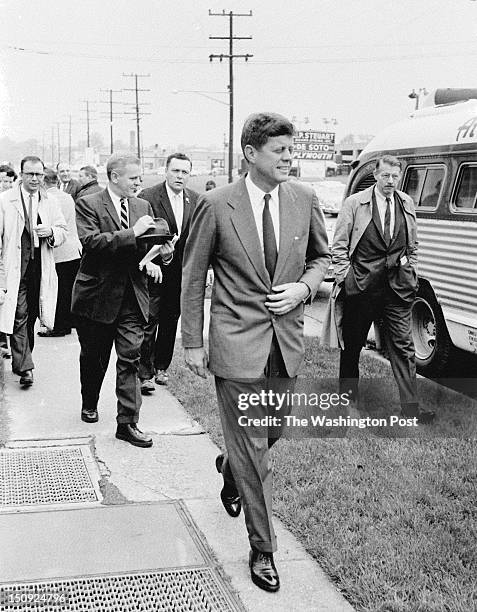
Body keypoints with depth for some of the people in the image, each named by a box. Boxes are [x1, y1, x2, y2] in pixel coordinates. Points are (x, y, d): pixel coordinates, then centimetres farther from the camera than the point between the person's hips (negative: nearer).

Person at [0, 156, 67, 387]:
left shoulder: (50, 203, 9)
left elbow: (63, 230, 16)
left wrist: (51, 232, -8)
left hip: (41, 269, 4)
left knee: (31, 316, 12)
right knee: (19, 316, -9)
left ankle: (20, 362, 27)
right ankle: (25, 367, -8)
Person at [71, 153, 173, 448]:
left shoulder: (143, 206, 10)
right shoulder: (88, 205, -7)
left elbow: (147, 245, 15)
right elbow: (91, 242, -21)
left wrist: (159, 253, -9)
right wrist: (133, 233, -25)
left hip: (132, 295, 3)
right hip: (98, 295, -3)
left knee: (130, 358, -3)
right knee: (94, 357, 14)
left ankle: (127, 423, 2)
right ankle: (89, 404, 39)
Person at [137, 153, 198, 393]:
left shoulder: (195, 200, 6)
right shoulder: (148, 196, -10)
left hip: (181, 273, 5)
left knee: (170, 321, 14)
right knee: (149, 321, -4)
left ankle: (161, 367, 27)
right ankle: (145, 373, 4)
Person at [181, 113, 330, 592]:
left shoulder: (304, 199, 1)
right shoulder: (216, 204, -9)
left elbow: (321, 256, 15)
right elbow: (192, 276, -2)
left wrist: (304, 287, -6)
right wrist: (192, 343, -2)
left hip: (286, 339, 4)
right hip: (237, 341, -4)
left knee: (271, 434, 18)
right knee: (251, 449, 3)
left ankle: (230, 466, 53)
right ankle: (262, 548, 18)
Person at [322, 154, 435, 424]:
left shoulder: (407, 204, 9)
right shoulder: (355, 204, -3)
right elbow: (339, 246, -1)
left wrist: (411, 273, 10)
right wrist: (345, 277, -6)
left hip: (398, 286, 3)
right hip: (360, 285, -2)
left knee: (403, 345, 0)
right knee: (353, 341, 11)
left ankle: (410, 406, 2)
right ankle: (348, 390, 29)